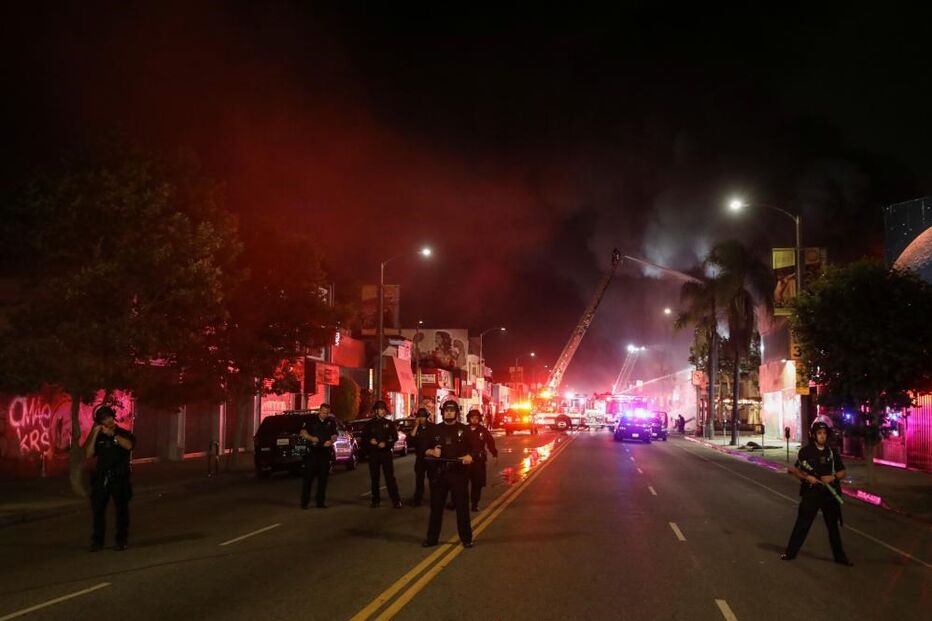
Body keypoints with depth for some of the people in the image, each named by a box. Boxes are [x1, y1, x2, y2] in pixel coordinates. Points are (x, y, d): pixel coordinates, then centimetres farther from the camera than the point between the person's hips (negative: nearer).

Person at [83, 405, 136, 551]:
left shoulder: (123, 433, 1)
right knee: (98, 509, 2)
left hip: (120, 478, -3)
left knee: (121, 509, 1)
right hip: (101, 478, 3)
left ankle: (121, 540, 9)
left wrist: (112, 434, -24)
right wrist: (94, 435, -8)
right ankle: (97, 540, 10)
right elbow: (88, 455, -2)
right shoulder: (98, 437, 9)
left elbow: (129, 445, -20)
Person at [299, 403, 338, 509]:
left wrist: (330, 441, -15)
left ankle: (320, 502, 12)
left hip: (325, 453, 3)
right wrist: (311, 438, -20)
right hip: (312, 452, -3)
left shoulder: (331, 422, 10)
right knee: (308, 477, -5)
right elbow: (303, 432, -1)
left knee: (323, 478, 5)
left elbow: (334, 436, 8)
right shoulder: (311, 420, 4)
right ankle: (304, 502, -2)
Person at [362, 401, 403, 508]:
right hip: (373, 454, 2)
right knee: (374, 477, 4)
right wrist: (370, 441, -12)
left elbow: (395, 438, 4)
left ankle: (396, 500, -10)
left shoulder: (389, 423, 6)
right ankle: (376, 499, 15)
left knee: (390, 476, -9)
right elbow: (364, 438, 9)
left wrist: (385, 443, -13)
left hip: (386, 452, -2)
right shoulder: (370, 424, 7)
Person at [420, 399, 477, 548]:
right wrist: (431, 452, -11)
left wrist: (469, 456, -20)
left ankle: (466, 538, 8)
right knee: (436, 506, 7)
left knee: (461, 505, -1)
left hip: (458, 472, -2)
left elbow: (474, 447, 2)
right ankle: (432, 538, 16)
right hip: (438, 472, 2)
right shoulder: (434, 429, 9)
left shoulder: (464, 429, 4)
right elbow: (422, 447, 11)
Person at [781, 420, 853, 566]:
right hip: (811, 493, -2)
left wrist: (833, 477, -11)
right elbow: (796, 471, 2)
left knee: (833, 525, 11)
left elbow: (843, 472, 9)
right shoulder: (805, 451, -2)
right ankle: (790, 552, 11)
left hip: (830, 494, 2)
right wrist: (806, 477, -17)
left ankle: (839, 556, 21)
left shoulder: (832, 452, 5)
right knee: (802, 524, 1)